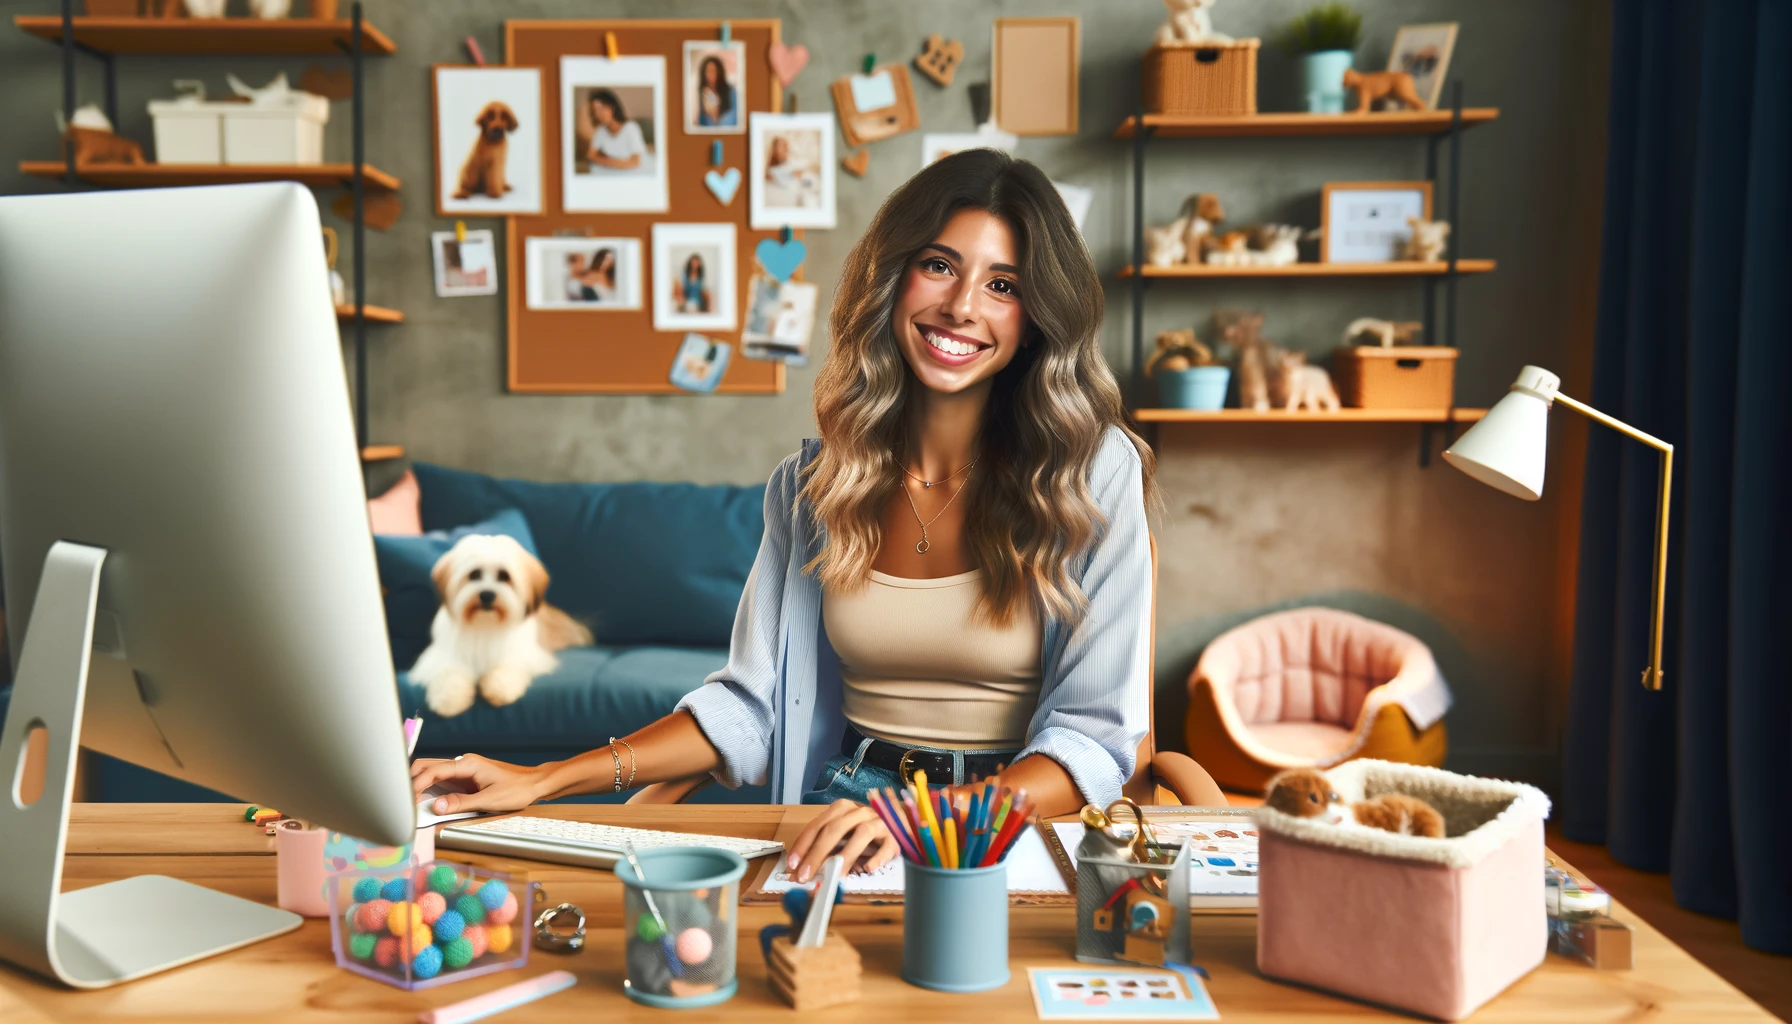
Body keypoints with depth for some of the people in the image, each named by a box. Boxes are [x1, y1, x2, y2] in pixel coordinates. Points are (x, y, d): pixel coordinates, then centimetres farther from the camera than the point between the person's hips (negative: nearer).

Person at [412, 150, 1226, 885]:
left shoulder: (1095, 471, -6)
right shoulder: (814, 483, 7)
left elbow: (1095, 736, -9)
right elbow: (752, 704, 9)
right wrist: (543, 781, -1)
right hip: (847, 823, 3)